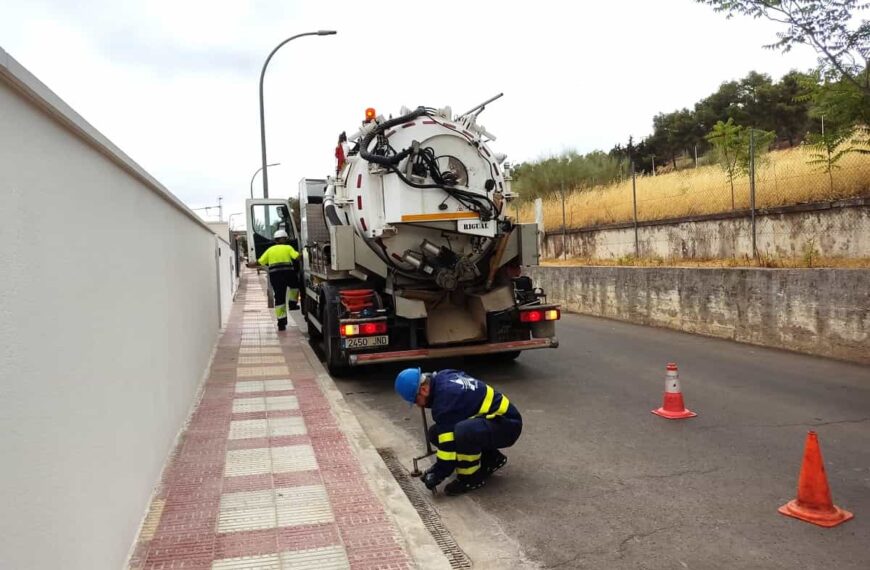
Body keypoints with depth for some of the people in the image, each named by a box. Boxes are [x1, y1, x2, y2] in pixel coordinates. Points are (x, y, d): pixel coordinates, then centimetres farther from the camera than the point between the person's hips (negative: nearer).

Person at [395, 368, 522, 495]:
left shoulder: (446, 398, -25)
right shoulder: (443, 377, 1)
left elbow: (448, 443, -22)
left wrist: (439, 474, -11)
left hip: (507, 426, -10)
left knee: (461, 432, -38)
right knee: (436, 433, 3)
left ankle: (471, 478, -10)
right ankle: (490, 458, 13)